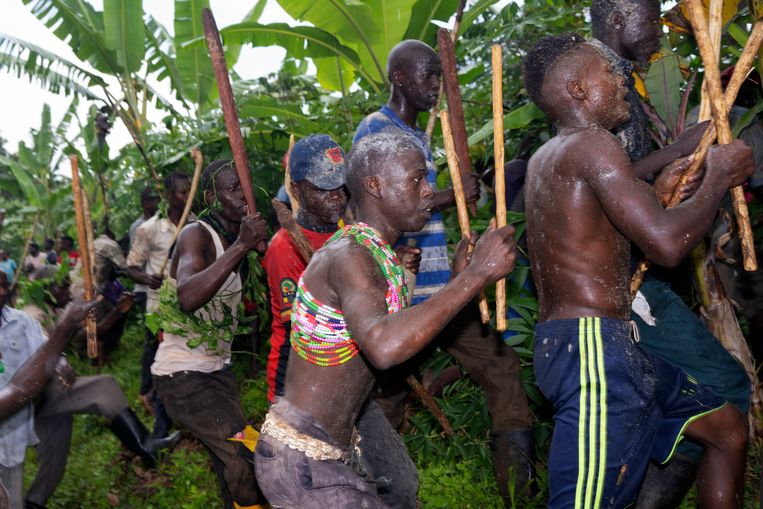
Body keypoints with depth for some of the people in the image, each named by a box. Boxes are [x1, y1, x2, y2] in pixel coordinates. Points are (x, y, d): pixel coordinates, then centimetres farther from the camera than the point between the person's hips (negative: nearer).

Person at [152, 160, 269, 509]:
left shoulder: (238, 242, 7)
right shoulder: (197, 235, -18)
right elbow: (188, 297, -37)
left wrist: (261, 249, -4)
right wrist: (240, 246, -38)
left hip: (217, 369, 8)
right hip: (182, 375, -8)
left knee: (234, 465, 14)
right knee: (247, 457, -15)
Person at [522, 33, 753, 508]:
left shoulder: (545, 158, 17)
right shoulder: (590, 144, -13)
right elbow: (667, 242, -20)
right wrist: (719, 176, -3)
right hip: (592, 348, -11)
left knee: (728, 426, 21)